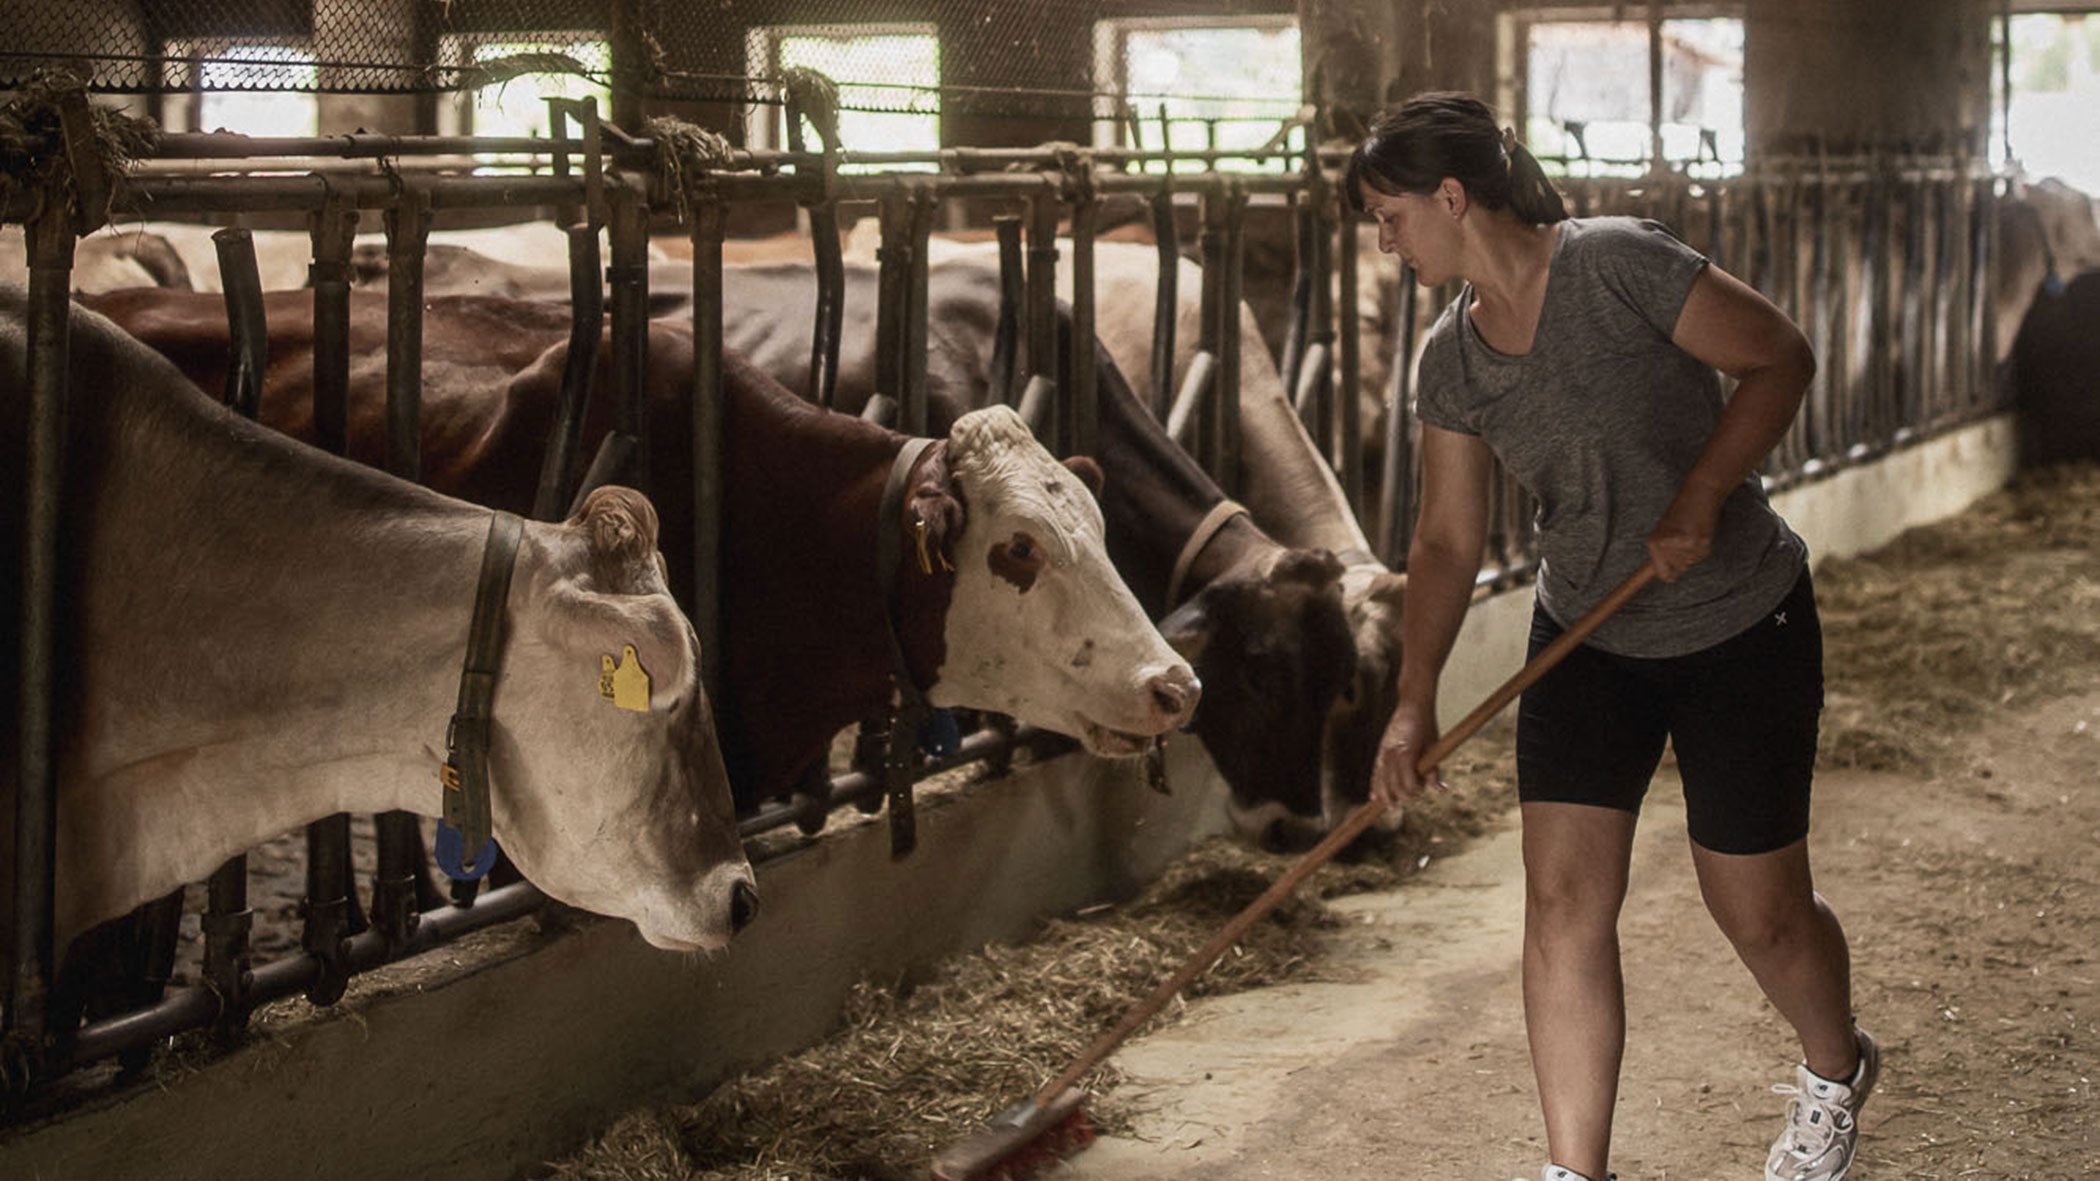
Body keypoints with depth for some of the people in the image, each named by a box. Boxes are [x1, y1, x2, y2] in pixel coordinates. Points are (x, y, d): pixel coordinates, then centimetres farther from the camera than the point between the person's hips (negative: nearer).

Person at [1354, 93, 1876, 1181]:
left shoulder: (1617, 265, -20)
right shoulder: (1451, 360, -2)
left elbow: (1781, 357, -15)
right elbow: (1446, 541, 2)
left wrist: (1701, 496, -25)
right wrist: (1414, 701, -6)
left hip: (1739, 629, -5)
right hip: (1586, 642, 5)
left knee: (1757, 911, 5)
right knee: (1563, 900, -6)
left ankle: (1835, 1071, 38)